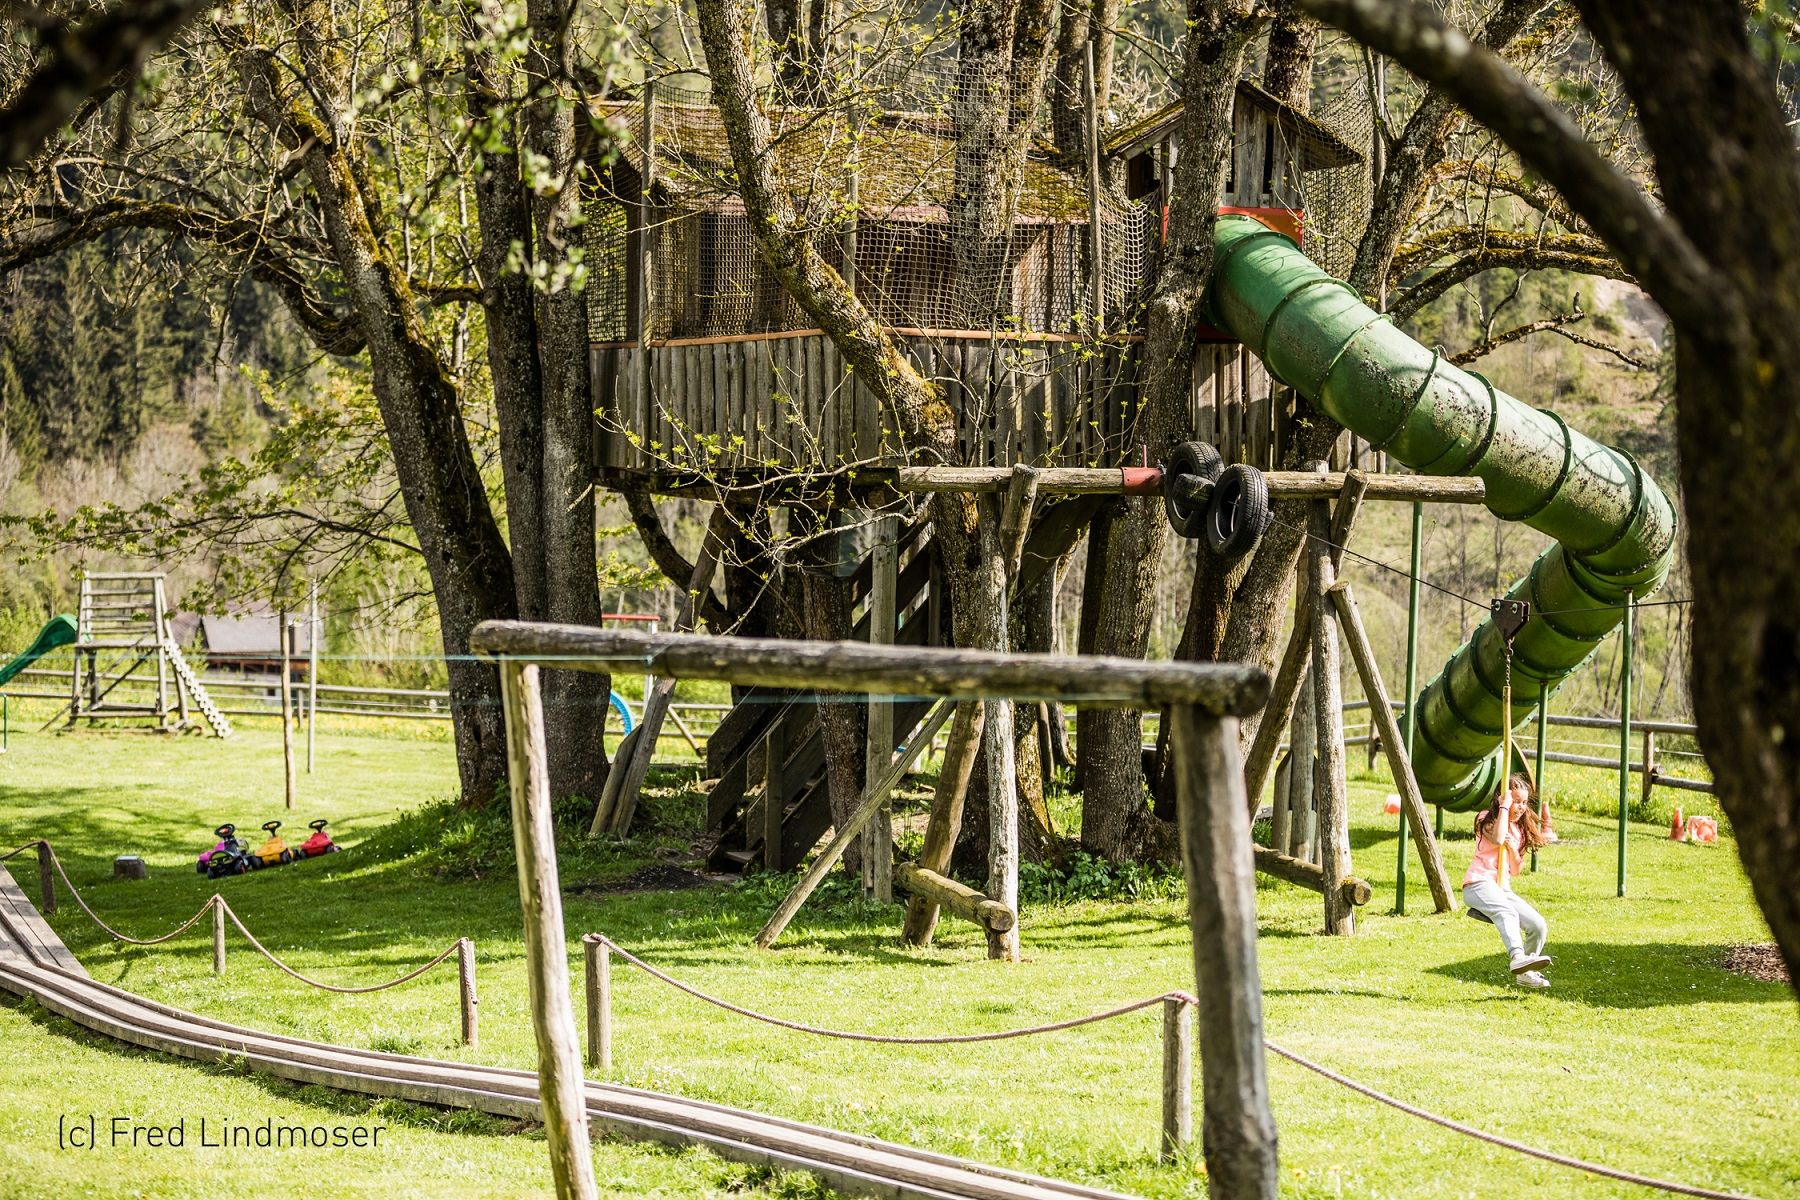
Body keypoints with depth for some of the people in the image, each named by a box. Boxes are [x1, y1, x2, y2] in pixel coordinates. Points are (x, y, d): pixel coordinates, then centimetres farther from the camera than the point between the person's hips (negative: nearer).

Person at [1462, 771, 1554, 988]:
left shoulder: (1521, 828, 20)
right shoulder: (1487, 819, 2)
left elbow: (1516, 870, 15)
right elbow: (1497, 839, -23)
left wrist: (1514, 850, -5)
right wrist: (1504, 807, -15)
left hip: (1503, 889, 7)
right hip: (1479, 883, -7)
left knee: (1539, 927, -8)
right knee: (1507, 913, -37)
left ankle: (1524, 974, 13)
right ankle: (1517, 957, -62)